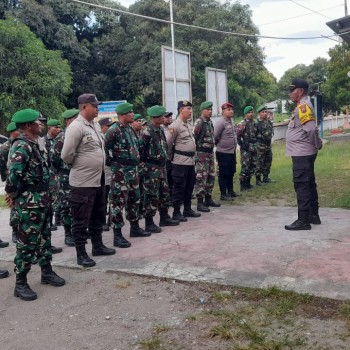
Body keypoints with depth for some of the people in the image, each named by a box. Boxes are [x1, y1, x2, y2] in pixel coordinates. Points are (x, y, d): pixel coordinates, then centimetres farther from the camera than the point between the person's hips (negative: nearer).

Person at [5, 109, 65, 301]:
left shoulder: (34, 144, 11)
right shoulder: (22, 146, -19)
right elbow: (13, 174, -29)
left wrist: (45, 196, 10)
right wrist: (13, 195, -14)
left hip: (42, 200, 9)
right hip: (29, 203, -9)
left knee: (44, 238, 18)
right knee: (27, 242, -1)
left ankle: (47, 272, 32)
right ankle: (20, 284, 10)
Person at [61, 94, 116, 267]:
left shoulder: (96, 125, 10)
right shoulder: (76, 127, -17)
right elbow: (66, 155, -18)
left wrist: (96, 166, 14)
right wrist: (79, 166, -3)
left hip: (99, 180, 9)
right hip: (82, 182, -9)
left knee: (97, 217, 19)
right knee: (81, 221, 2)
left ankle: (98, 246, 33)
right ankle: (81, 254, 11)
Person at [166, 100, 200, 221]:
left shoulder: (189, 125, 14)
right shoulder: (175, 126, -13)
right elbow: (168, 144, -11)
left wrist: (193, 154, 16)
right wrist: (170, 156, -3)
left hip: (191, 160, 8)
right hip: (181, 161, -8)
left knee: (189, 186, 15)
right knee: (179, 187, -2)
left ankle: (187, 209, 27)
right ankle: (176, 213, 7)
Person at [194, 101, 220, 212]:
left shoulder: (210, 122, 13)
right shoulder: (199, 122, -14)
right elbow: (193, 138, -18)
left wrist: (211, 150, 19)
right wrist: (196, 153, -17)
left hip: (210, 153, 9)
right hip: (201, 153, -9)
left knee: (211, 177, 14)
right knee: (201, 178, -7)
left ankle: (208, 199, 26)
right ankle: (200, 202, -2)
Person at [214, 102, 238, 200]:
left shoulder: (231, 122, 11)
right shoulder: (220, 122, -15)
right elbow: (215, 137, -16)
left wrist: (234, 146, 14)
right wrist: (220, 144, -3)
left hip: (232, 152, 8)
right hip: (223, 153, -8)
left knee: (231, 173, 16)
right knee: (223, 174, -1)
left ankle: (230, 191, 28)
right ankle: (223, 195, 6)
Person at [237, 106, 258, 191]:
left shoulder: (254, 123, 13)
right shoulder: (242, 124, -11)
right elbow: (238, 136, -16)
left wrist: (255, 142, 16)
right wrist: (242, 145, -16)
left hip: (253, 148, 8)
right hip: (246, 149, -8)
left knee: (253, 166, 12)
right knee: (245, 167, -7)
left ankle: (248, 183, 24)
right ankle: (243, 185, 0)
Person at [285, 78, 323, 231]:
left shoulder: (303, 106, -15)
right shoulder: (302, 106, 17)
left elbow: (311, 128, -24)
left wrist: (318, 145, -12)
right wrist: (316, 146, 13)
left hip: (302, 154, -10)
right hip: (303, 153, 10)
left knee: (301, 186, -7)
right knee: (309, 185, 14)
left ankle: (303, 220, -3)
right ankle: (313, 216, 23)